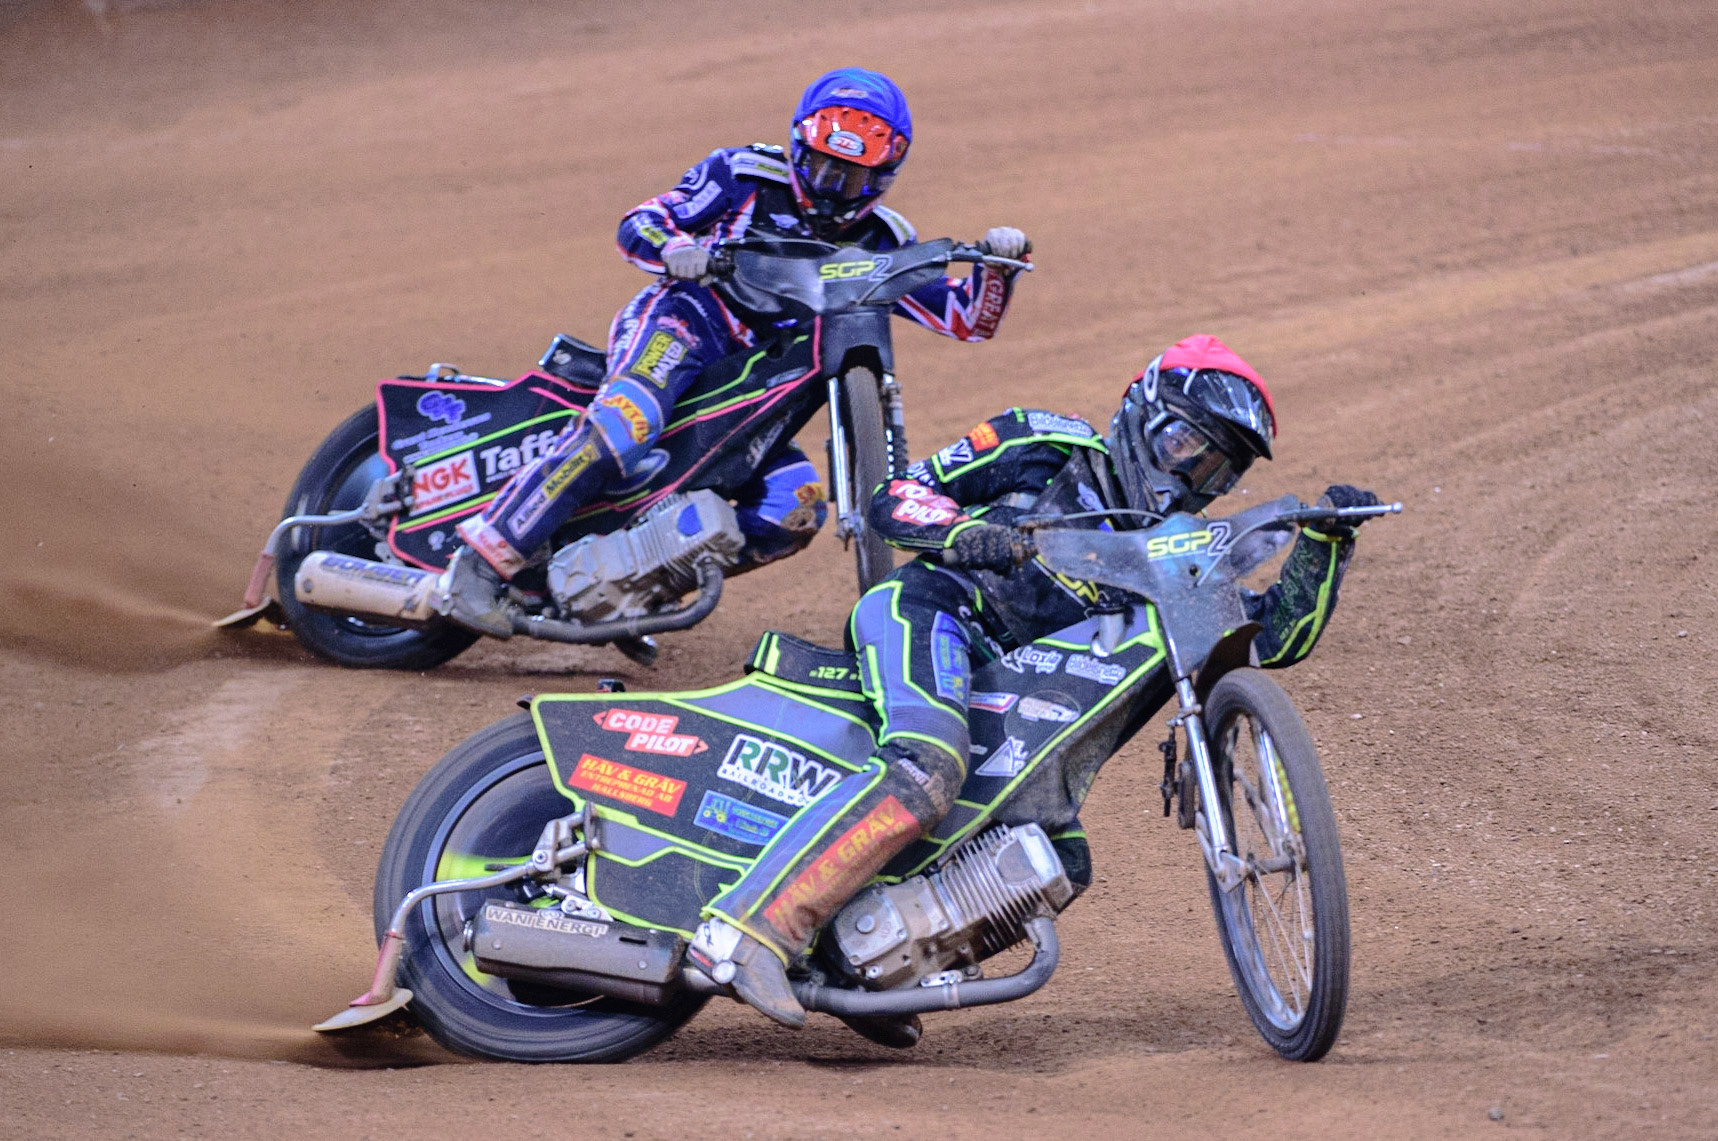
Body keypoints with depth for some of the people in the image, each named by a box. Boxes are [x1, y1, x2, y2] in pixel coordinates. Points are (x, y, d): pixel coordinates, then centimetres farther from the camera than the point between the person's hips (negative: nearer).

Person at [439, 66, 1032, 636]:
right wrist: (675, 250, -22)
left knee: (797, 509, -16)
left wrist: (997, 266, -9)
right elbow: (637, 224, 1)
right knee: (622, 430, -36)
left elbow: (967, 317, 11)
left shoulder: (879, 244, 13)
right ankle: (484, 558, -37)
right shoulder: (745, 175, 3)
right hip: (682, 329, -6)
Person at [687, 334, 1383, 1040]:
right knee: (927, 770, -35)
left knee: (1059, 864, 0)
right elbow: (893, 499, 5)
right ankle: (746, 928, -42)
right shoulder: (1047, 446, 9)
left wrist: (1325, 541, 1)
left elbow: (1279, 634, 14)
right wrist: (969, 532, -15)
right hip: (925, 606, -8)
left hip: (1002, 689, 8)